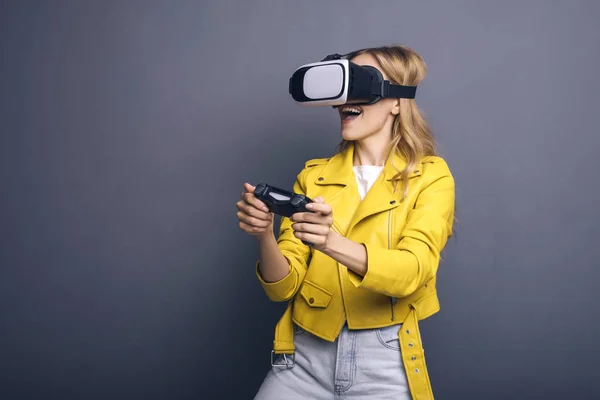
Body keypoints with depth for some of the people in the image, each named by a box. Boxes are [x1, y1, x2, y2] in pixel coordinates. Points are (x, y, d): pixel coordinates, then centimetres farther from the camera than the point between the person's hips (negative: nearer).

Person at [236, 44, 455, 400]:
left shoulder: (430, 177, -2)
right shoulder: (313, 176, 4)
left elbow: (411, 272, -18)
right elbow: (283, 287, -1)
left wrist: (333, 244, -34)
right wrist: (265, 237, -21)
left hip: (384, 361, -2)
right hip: (306, 357, 2)